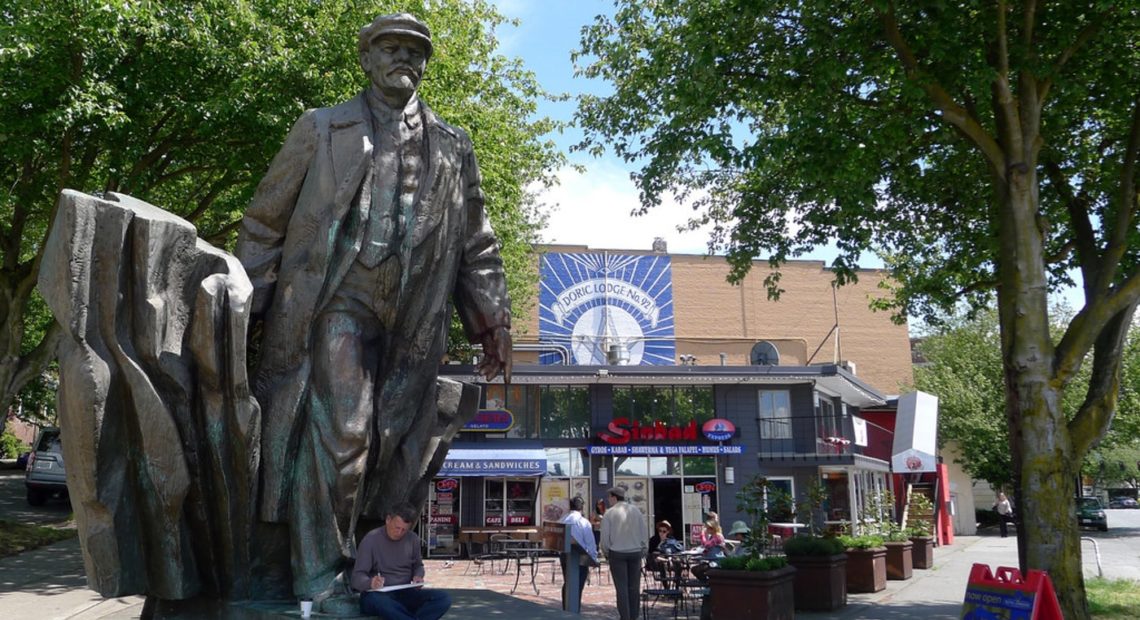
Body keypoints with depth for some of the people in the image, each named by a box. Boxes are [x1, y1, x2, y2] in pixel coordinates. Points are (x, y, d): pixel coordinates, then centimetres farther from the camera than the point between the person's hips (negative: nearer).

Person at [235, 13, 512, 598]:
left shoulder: (453, 148, 17)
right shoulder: (322, 129, 11)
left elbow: (476, 245, 18)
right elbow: (265, 221, 10)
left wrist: (494, 323, 10)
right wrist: (246, 307, 3)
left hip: (414, 325, 3)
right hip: (340, 305, -3)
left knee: (393, 448, 6)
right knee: (339, 434, -14)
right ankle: (318, 581, -4)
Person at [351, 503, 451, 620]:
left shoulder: (413, 539, 4)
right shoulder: (371, 539, -8)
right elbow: (357, 576, -11)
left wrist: (418, 576, -3)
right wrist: (370, 583, -34)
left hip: (406, 593, 4)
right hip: (379, 595, -4)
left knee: (444, 598, -22)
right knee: (374, 599, -42)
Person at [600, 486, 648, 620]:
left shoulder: (610, 513, -5)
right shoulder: (636, 511, 3)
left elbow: (605, 536, -5)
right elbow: (643, 533, 5)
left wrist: (606, 552, 10)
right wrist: (643, 551, 13)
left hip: (617, 553, -3)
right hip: (635, 552, 3)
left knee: (621, 587, 1)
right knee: (634, 587, 8)